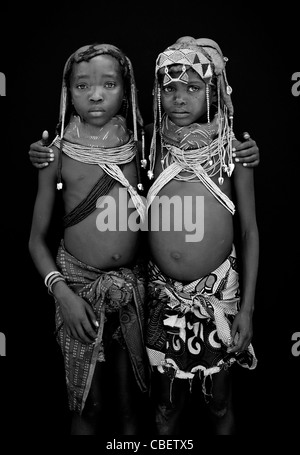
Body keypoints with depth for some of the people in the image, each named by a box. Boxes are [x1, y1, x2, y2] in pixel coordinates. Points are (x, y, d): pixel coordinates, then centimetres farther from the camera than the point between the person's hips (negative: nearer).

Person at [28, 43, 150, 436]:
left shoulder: (139, 146, 0)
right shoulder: (58, 151, -3)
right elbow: (37, 238, 1)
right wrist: (61, 292, -13)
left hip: (132, 285, 1)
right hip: (79, 285, -1)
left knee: (129, 404, 15)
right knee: (89, 406, 13)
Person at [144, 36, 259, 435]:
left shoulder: (232, 149, -8)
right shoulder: (148, 144, -4)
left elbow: (249, 229, -3)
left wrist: (247, 307, -5)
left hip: (219, 291, -1)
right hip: (162, 292, 1)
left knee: (219, 400, 17)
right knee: (166, 405, 16)